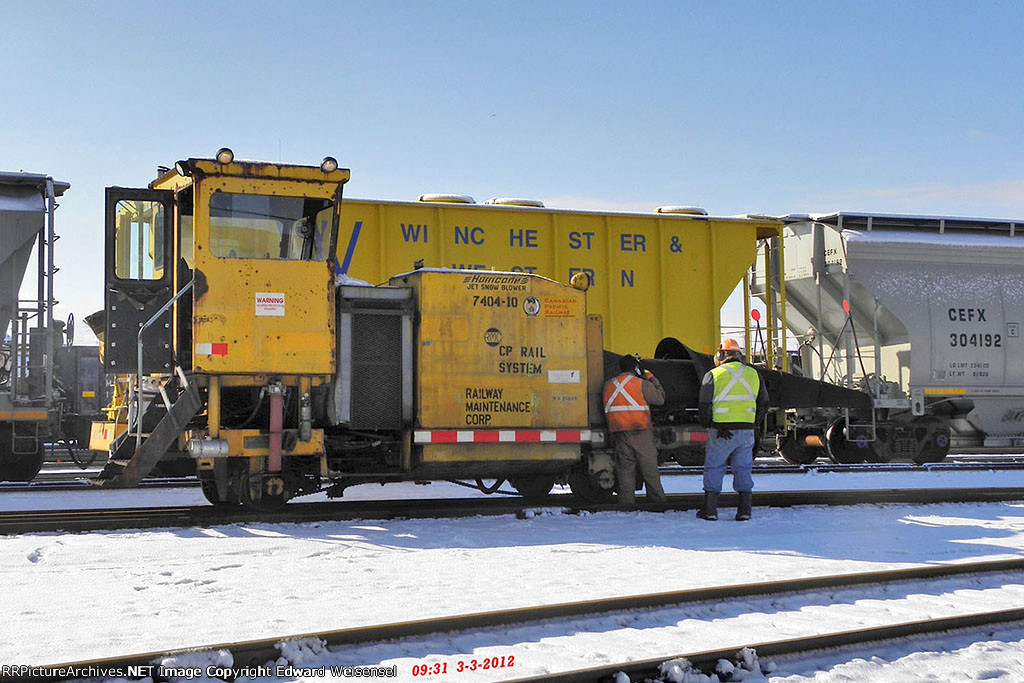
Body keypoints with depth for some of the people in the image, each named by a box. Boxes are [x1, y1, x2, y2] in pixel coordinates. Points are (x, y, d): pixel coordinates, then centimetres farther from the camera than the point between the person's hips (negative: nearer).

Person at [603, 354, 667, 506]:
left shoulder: (609, 385, 10)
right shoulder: (641, 384, -6)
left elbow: (607, 409, 14)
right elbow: (660, 398, 1)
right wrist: (651, 378, 10)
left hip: (619, 433, 4)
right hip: (640, 432, -4)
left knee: (625, 467, 7)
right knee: (649, 468, 5)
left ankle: (626, 500, 4)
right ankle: (657, 500, 10)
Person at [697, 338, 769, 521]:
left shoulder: (713, 375, -4)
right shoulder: (753, 374, 10)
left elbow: (704, 405, -6)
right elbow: (763, 403, 14)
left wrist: (708, 426, 7)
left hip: (720, 432, -4)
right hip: (746, 430, 4)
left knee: (714, 468, 6)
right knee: (743, 469, 10)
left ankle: (710, 510, 7)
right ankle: (744, 510, 8)